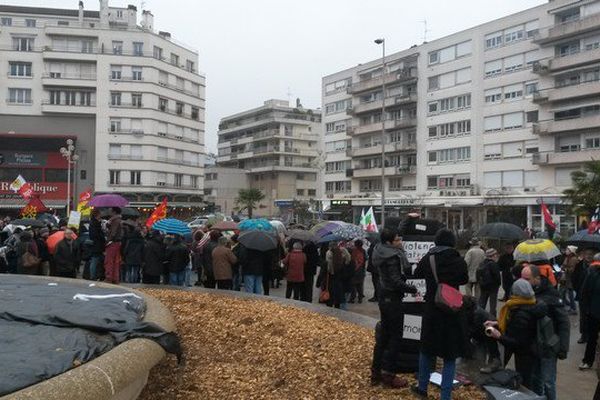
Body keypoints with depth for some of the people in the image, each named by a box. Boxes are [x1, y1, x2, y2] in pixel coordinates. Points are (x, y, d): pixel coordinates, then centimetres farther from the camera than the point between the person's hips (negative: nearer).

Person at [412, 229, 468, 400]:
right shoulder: (459, 261, -10)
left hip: (432, 310, 1)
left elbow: (417, 274, 11)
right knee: (450, 356, 8)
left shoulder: (427, 259, -8)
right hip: (453, 312, -1)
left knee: (427, 349, 19)